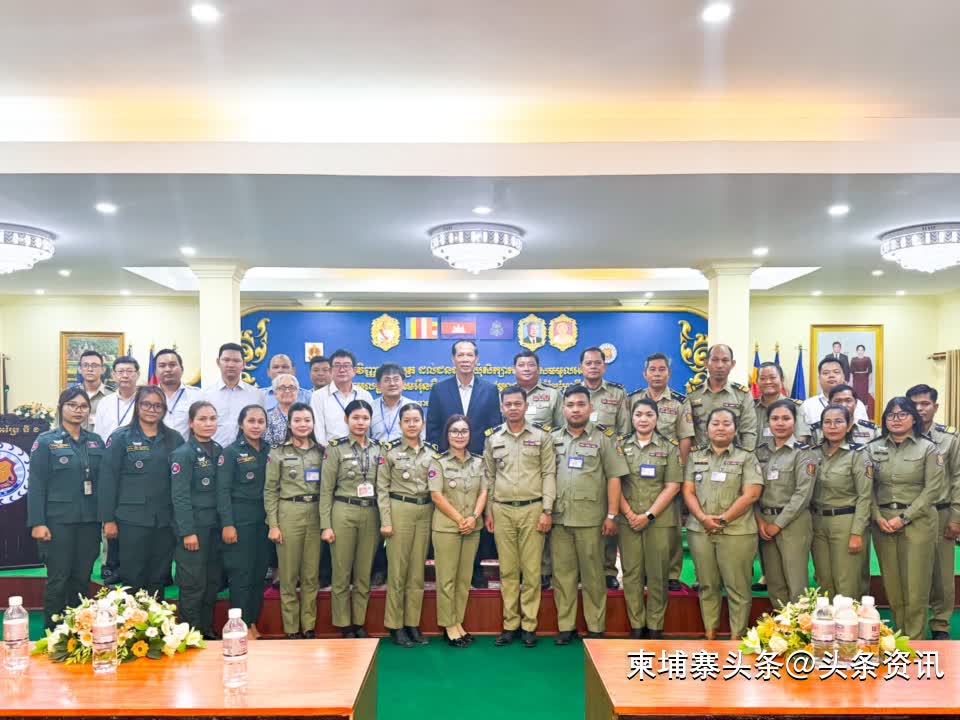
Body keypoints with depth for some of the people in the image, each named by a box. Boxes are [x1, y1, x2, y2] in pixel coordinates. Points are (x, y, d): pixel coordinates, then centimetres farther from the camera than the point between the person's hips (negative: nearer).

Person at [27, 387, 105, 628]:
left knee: (82, 579, 10)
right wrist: (37, 522, -13)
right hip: (58, 521, -4)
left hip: (89, 521, 4)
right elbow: (36, 485, -6)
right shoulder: (45, 441, -2)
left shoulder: (96, 442, 9)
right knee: (58, 580, 1)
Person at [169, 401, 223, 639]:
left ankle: (207, 630, 24)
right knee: (193, 584, 0)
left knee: (213, 581, 11)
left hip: (214, 525, 6)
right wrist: (188, 532, -16)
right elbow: (180, 496, -13)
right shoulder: (184, 453, -10)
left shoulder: (218, 451, 9)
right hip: (194, 526, -6)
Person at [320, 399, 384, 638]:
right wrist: (325, 525, -9)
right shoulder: (335, 448, -3)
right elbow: (326, 489, -4)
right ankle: (344, 625, 15)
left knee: (364, 573, 10)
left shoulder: (378, 450, 9)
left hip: (370, 515, 3)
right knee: (342, 573, 4)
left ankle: (359, 622, 21)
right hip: (343, 514, -3)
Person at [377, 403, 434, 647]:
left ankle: (412, 623, 17)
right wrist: (385, 520, -9)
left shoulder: (431, 451, 8)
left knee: (417, 571, 8)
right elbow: (382, 487, -3)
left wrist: (436, 516, 6)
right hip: (400, 510, -4)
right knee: (397, 571, 0)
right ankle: (395, 625, 11)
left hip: (425, 512, 4)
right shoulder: (390, 450, -2)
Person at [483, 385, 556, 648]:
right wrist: (488, 512, 8)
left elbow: (549, 474, 0)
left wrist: (547, 511, -7)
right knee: (507, 570, 6)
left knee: (531, 570, 1)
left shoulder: (541, 437, 3)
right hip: (502, 510, 2)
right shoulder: (493, 438, 9)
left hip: (532, 509, -2)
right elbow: (489, 476, 12)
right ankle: (510, 624, 14)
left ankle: (529, 625, 10)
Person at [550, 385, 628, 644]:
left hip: (590, 519, -3)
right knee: (562, 573, 7)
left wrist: (612, 516, -7)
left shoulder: (604, 438, 2)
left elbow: (614, 478, -1)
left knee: (593, 575, 3)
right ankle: (565, 626, 16)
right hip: (559, 518, 3)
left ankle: (595, 628, 14)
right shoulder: (553, 439, 11)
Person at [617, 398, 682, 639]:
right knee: (631, 573, 4)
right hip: (628, 520, 1)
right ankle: (636, 626, 13)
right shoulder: (621, 445, 7)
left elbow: (673, 486, -2)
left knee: (658, 574, 2)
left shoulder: (670, 447, 3)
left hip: (660, 520, -1)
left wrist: (649, 515, -10)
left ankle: (655, 627, 13)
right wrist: (629, 514, -8)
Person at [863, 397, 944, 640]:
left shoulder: (928, 449, 0)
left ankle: (915, 641, 10)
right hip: (882, 522, 3)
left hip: (917, 521, -3)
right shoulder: (873, 449, 8)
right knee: (891, 583, 7)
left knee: (916, 584, -1)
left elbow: (933, 489, -6)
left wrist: (904, 518, -13)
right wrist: (878, 517, -9)